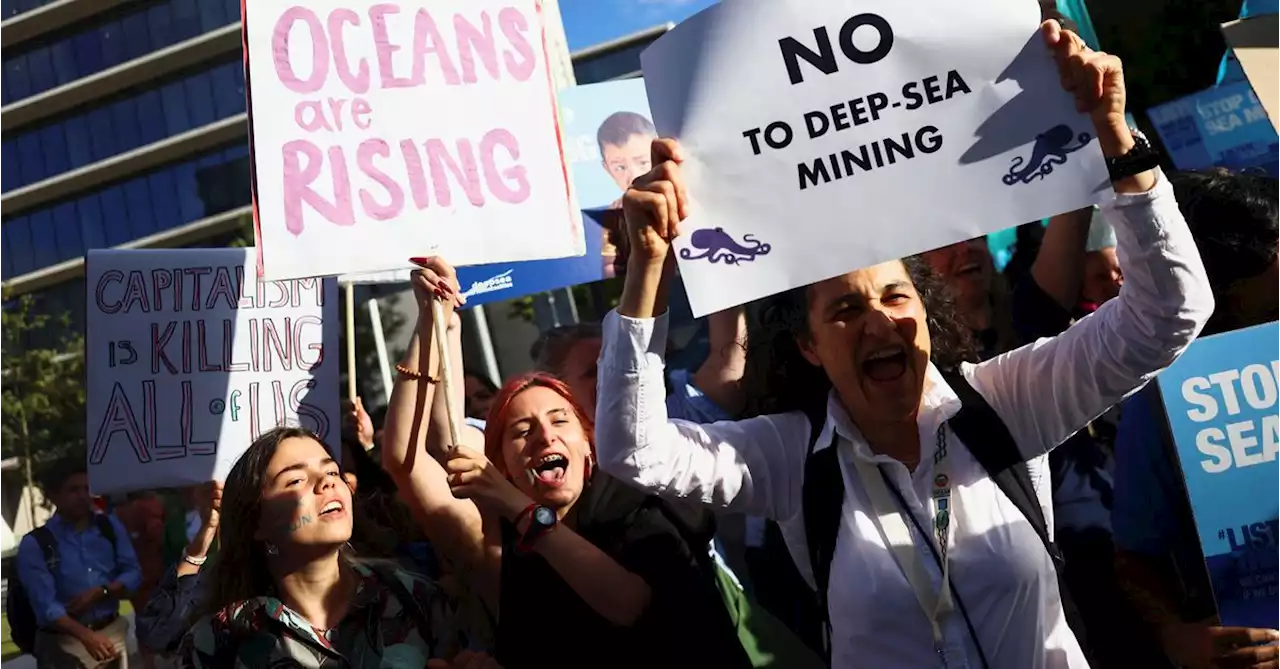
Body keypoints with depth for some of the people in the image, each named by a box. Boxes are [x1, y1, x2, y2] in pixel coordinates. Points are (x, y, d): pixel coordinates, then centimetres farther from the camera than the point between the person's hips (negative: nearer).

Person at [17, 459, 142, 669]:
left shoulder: (110, 527, 7)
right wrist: (86, 635, -29)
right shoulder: (35, 544, -6)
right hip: (64, 645, -4)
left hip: (112, 635, 4)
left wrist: (100, 592, -15)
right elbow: (45, 605, -14)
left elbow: (134, 573, 5)